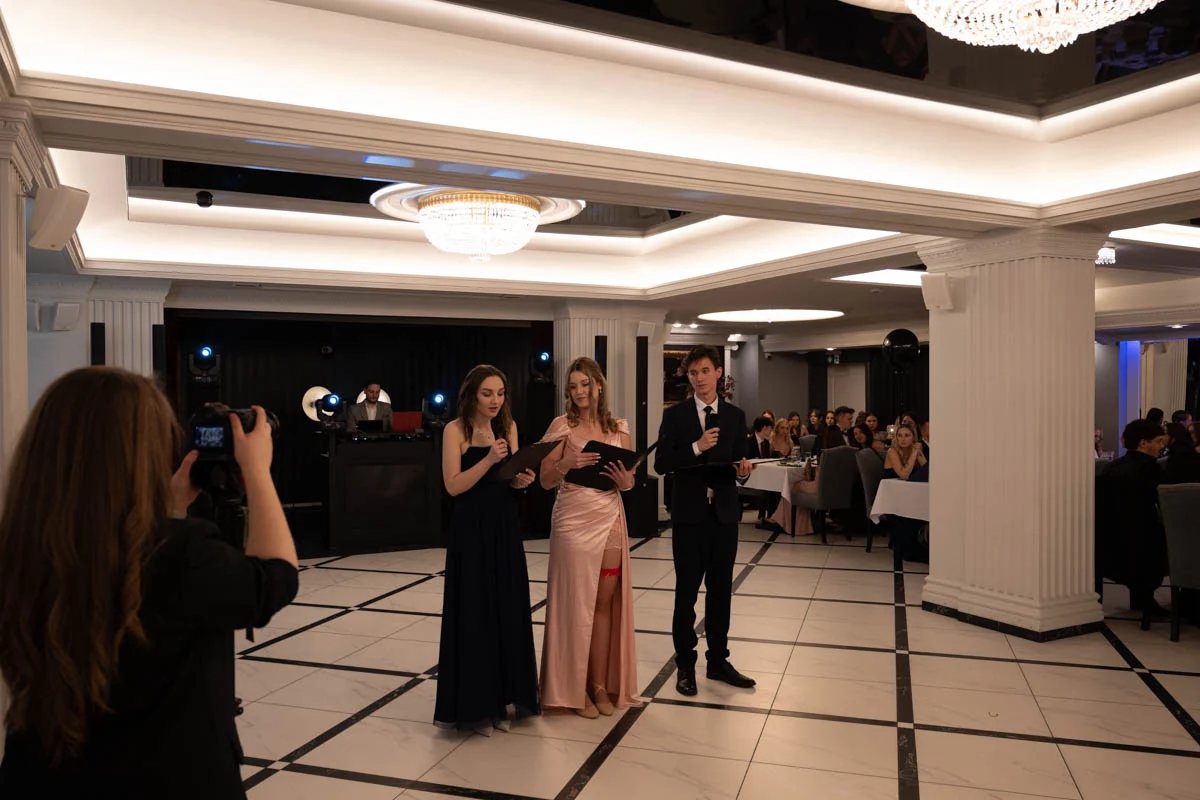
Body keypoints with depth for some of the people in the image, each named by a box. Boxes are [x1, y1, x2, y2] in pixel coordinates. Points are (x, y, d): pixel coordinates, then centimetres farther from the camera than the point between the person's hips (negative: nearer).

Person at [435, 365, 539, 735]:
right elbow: (453, 485, -14)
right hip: (472, 530, -5)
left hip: (505, 527, 5)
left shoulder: (508, 426, 7)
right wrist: (489, 459, -24)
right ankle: (475, 704, 13)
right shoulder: (455, 430, -7)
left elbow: (512, 479, 12)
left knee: (508, 611, 9)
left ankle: (505, 698, 22)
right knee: (474, 613, 1)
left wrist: (522, 479, -10)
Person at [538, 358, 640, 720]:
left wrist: (625, 480, -11)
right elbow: (546, 481, -5)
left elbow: (629, 481, 11)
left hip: (610, 520, 3)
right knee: (576, 605, 3)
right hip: (573, 520, -3)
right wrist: (568, 464, -23)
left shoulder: (619, 428, 6)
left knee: (605, 603, 8)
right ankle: (574, 689, 16)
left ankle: (601, 684, 20)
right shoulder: (562, 426, -3)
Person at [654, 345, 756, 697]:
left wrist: (743, 470, -16)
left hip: (724, 513, 3)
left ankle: (718, 660, 25)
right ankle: (685, 664, 18)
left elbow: (740, 465, 7)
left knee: (721, 590, 11)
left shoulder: (735, 415, 6)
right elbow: (661, 464, -8)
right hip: (689, 514, -2)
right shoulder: (675, 415, -2)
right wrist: (696, 448, -19)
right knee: (686, 591, 6)